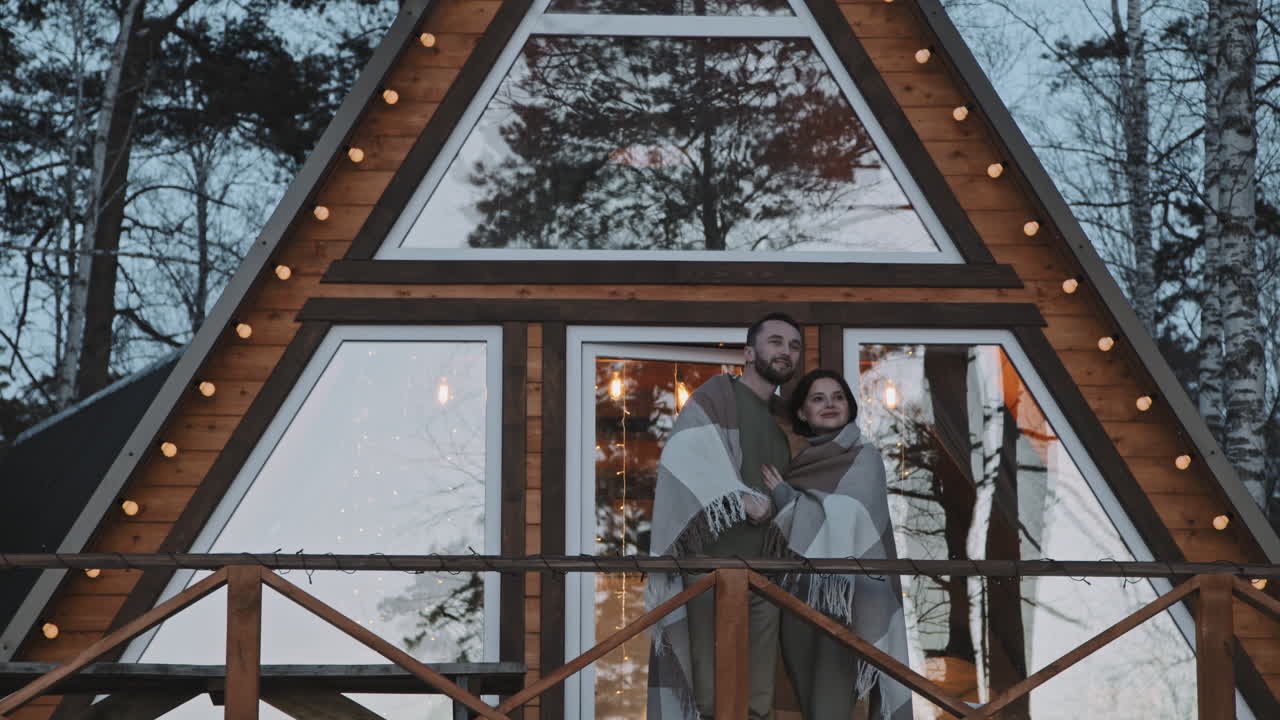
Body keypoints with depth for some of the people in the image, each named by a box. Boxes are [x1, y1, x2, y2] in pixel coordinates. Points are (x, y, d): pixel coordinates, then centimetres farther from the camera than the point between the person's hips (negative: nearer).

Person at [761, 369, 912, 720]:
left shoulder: (864, 458, -1)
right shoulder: (802, 462, 15)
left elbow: (848, 521, -15)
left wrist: (785, 497, -6)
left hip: (842, 595, -6)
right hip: (798, 593, 6)